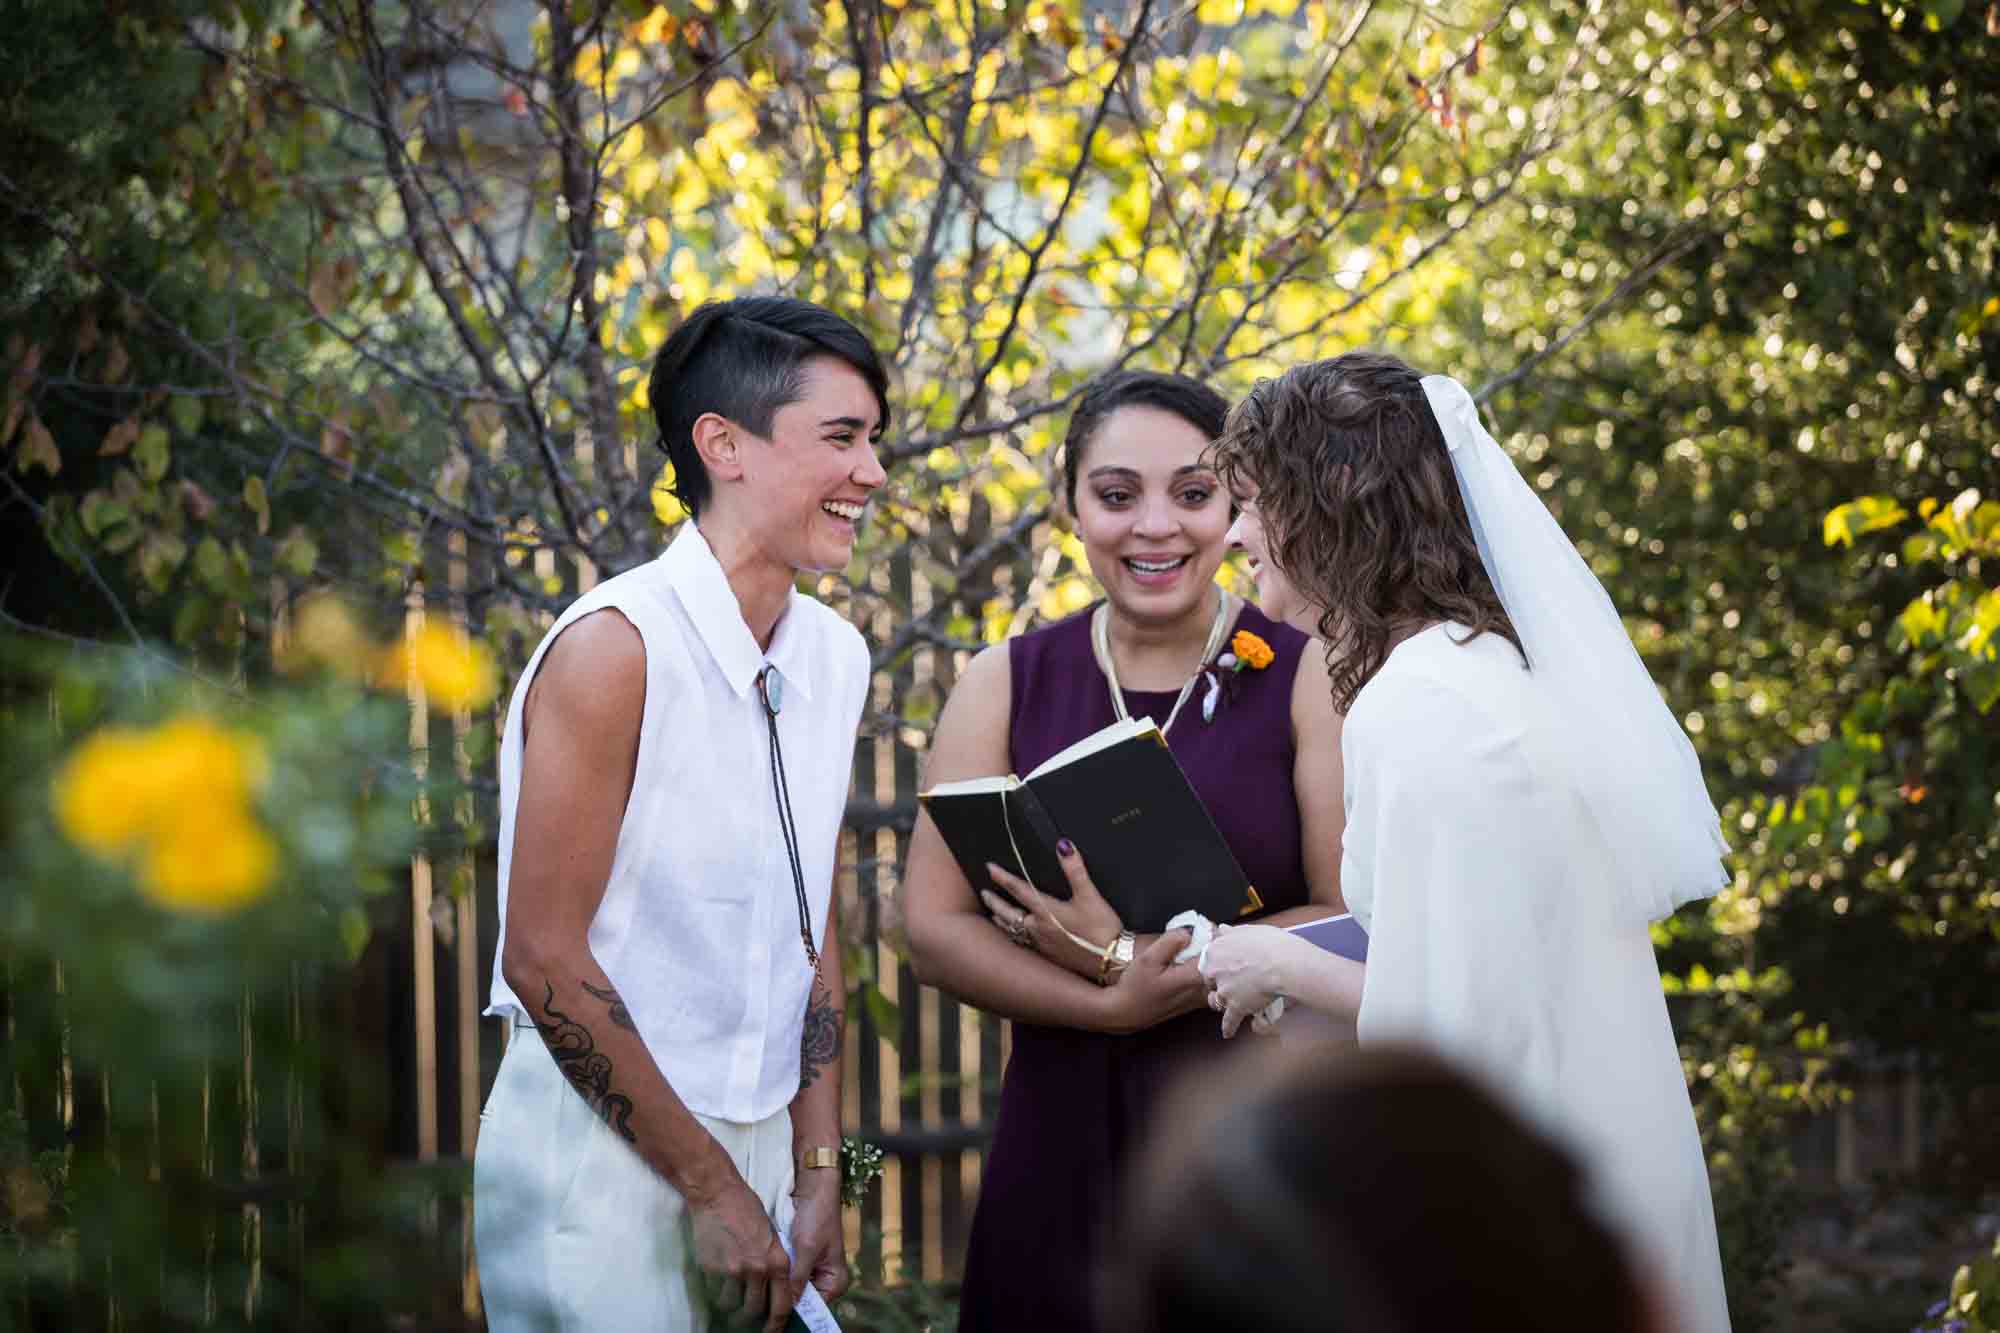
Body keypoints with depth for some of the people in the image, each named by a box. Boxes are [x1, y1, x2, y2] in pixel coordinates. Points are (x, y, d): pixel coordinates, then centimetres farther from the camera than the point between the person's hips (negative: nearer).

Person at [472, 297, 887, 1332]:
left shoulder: (834, 656, 8)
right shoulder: (615, 646, -16)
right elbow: (545, 959, -17)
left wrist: (817, 1173, 6)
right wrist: (714, 1189, -14)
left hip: (752, 1143, 7)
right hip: (600, 1161, -7)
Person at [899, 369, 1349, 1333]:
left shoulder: (1307, 678, -3)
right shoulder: (1007, 685, 5)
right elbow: (933, 930, 0)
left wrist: (1124, 954, -15)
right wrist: (1113, 1005, -15)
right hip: (1064, 1145, 2)